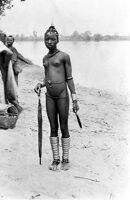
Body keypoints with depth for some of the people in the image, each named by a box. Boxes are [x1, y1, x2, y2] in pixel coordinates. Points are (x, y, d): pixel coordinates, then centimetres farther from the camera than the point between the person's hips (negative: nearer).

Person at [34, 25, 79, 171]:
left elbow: (69, 79, -3)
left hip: (62, 95, -5)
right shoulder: (45, 58, 14)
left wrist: (74, 99, -6)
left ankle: (65, 159, 14)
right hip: (49, 96, 5)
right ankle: (55, 159, 17)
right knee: (53, 128, 8)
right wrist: (40, 85, 0)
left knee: (64, 128, 3)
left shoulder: (64, 56, -3)